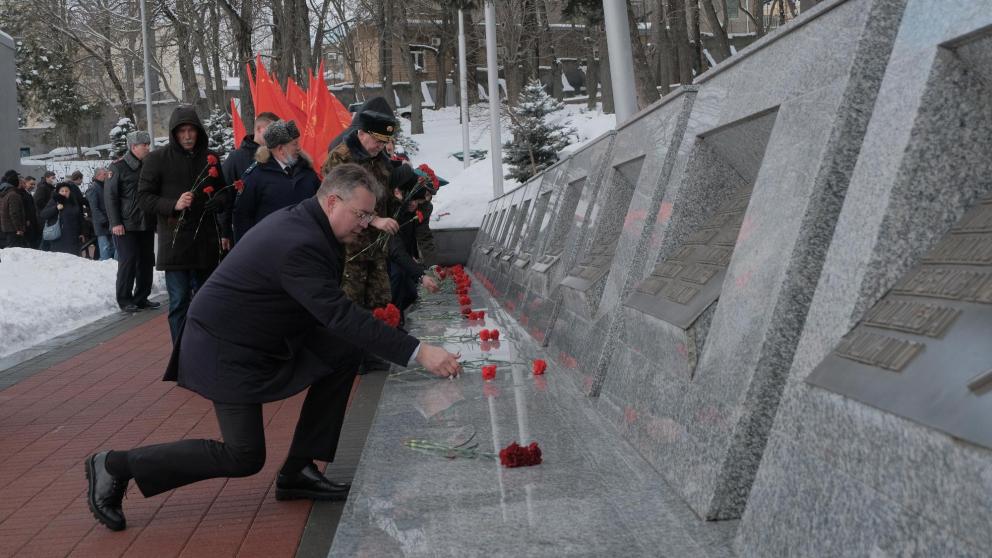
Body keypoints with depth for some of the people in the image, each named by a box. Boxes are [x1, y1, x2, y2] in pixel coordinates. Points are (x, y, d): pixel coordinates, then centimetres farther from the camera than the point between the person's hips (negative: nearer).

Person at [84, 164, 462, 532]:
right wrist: (417, 353, -37)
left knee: (342, 353, 2)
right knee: (244, 458, -5)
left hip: (262, 333, 10)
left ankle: (297, 472, 9)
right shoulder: (299, 246, -29)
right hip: (225, 349, -10)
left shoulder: (300, 220, 2)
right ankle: (116, 467, 5)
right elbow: (340, 315, -36)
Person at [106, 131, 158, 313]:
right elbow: (110, 196, -8)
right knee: (128, 261, -5)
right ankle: (124, 299, 4)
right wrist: (115, 222, -14)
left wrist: (155, 219, 16)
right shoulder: (118, 167, -5)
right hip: (125, 225, -6)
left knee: (146, 261, 7)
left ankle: (141, 298, 17)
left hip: (146, 224, 6)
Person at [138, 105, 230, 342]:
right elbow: (144, 198, -1)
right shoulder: (157, 159, 0)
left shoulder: (210, 159, 9)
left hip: (206, 243, 4)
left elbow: (223, 193, 21)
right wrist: (173, 205, -17)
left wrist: (218, 200, -2)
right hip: (174, 243, -3)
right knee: (179, 302, -3)